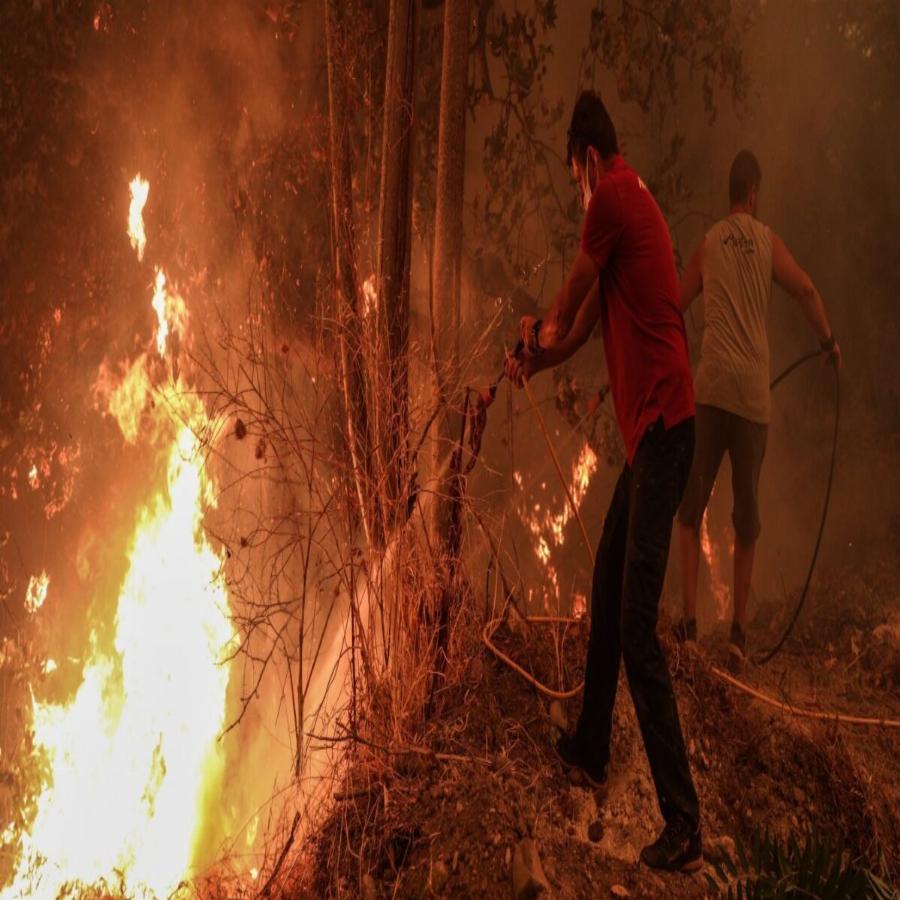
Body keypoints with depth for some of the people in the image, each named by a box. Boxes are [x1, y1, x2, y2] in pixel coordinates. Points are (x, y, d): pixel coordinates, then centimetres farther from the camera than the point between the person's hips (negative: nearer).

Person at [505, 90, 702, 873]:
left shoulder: (614, 197, -10)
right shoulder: (629, 204, 20)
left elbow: (568, 310, 2)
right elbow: (584, 324, 30)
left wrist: (543, 334, 23)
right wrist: (534, 361, 38)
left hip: (662, 428, -10)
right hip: (649, 430, 10)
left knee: (637, 627, -11)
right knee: (607, 596, 21)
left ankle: (685, 826, -8)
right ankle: (591, 749, 38)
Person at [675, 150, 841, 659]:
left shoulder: (709, 244, 11)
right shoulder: (768, 240, 7)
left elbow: (676, 308, 17)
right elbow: (808, 292, -2)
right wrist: (830, 340, 15)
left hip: (711, 387, 0)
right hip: (753, 392, 0)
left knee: (693, 505, 6)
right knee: (747, 514, 8)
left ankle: (690, 617, -4)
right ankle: (740, 627, 6)